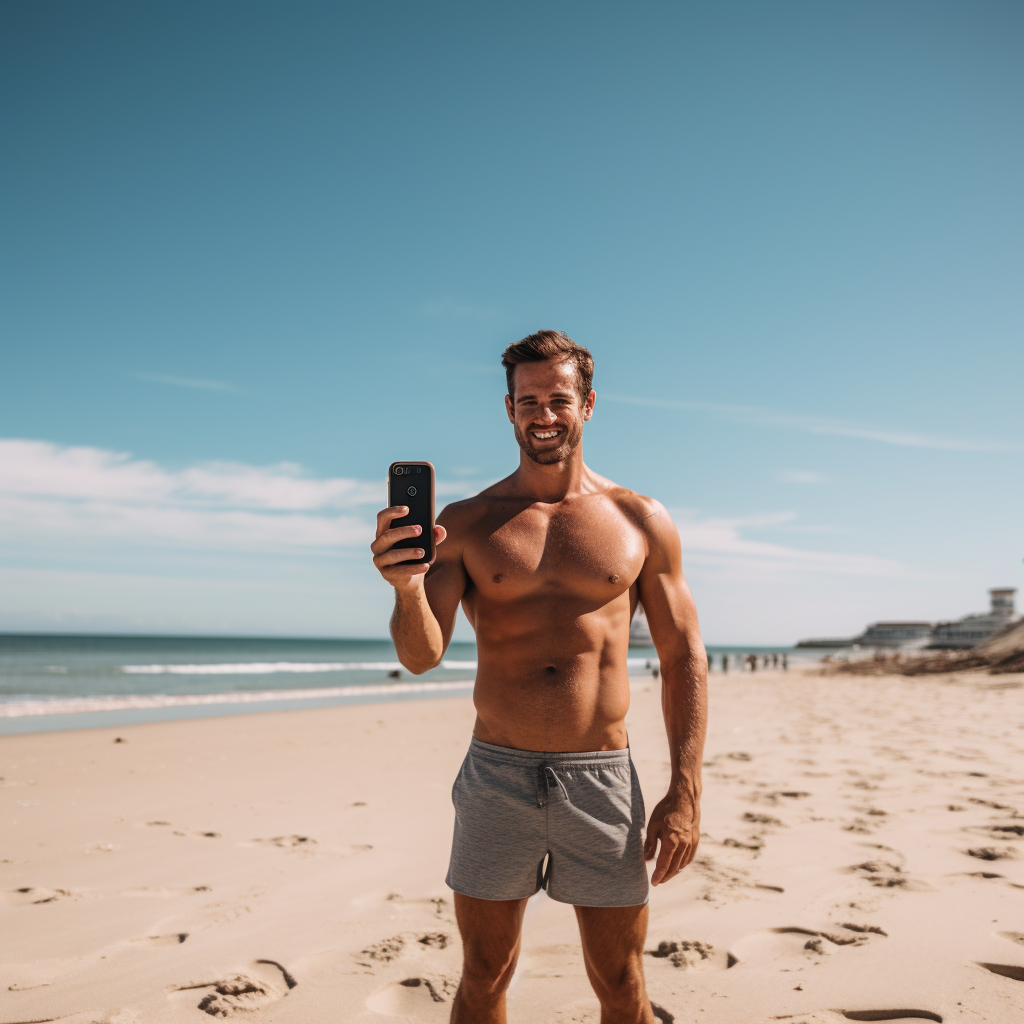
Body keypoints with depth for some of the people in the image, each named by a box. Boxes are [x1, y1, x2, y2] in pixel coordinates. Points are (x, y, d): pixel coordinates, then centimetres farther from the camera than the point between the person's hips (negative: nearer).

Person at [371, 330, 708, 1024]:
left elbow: (684, 658, 3)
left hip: (603, 780, 0)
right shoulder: (466, 523, 2)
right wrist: (408, 588, -27)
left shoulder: (641, 522, 2)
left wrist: (686, 792, -4)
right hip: (496, 777, 1)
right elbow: (422, 656, -5)